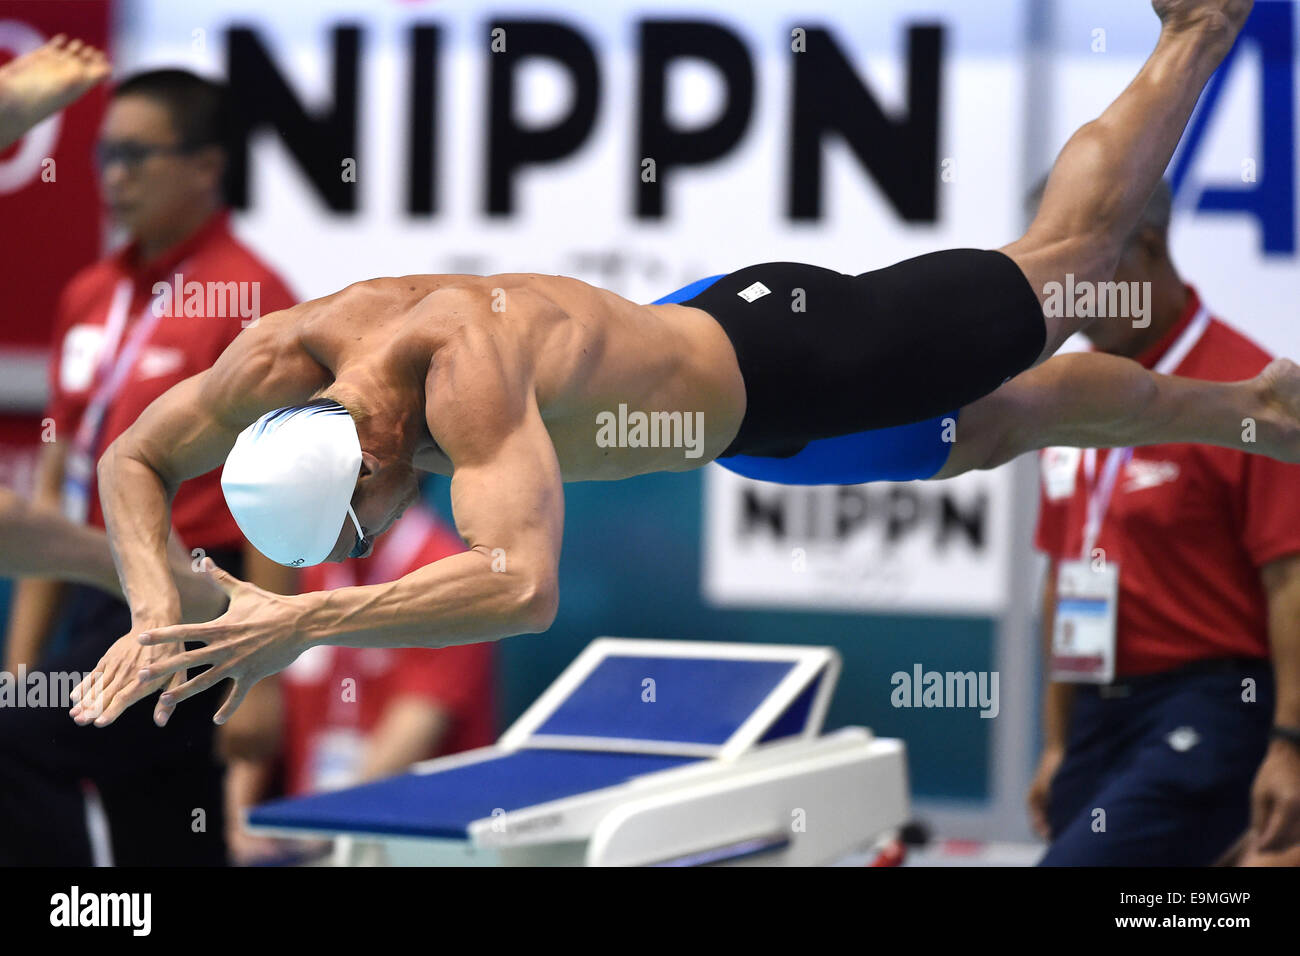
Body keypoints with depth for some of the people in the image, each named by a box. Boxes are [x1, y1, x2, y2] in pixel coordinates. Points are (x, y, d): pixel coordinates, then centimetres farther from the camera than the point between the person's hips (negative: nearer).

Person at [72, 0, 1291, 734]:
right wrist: (157, 610, -27)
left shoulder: (466, 370, -46)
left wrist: (308, 619, -55)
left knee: (1067, 260, 15)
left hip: (793, 357, -7)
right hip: (693, 336, 7)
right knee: (996, 424, 27)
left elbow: (523, 584, -57)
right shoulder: (285, 355, -24)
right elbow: (133, 461, -9)